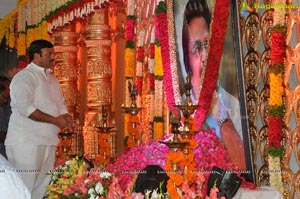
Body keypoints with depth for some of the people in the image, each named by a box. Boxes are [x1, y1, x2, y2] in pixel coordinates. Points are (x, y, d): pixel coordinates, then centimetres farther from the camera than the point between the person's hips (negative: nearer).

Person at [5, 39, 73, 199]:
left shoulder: (52, 80, 19)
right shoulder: (25, 76, -8)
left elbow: (60, 105, 24)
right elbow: (25, 107, -20)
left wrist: (65, 118, 1)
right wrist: (55, 120, -18)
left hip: (48, 141, 9)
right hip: (27, 142, -8)